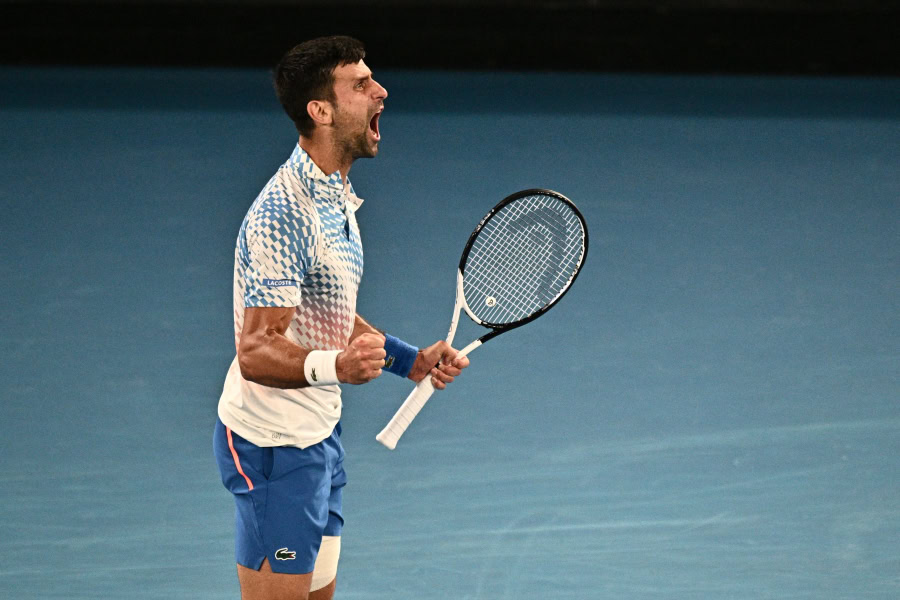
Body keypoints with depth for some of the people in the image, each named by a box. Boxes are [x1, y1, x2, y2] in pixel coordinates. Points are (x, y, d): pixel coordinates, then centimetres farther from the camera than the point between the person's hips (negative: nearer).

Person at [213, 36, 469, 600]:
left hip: (318, 435, 10)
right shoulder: (284, 213, -23)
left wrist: (409, 358, 11)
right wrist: (333, 365, -45)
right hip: (273, 444, -10)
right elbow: (256, 352, -28)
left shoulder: (337, 197, 10)